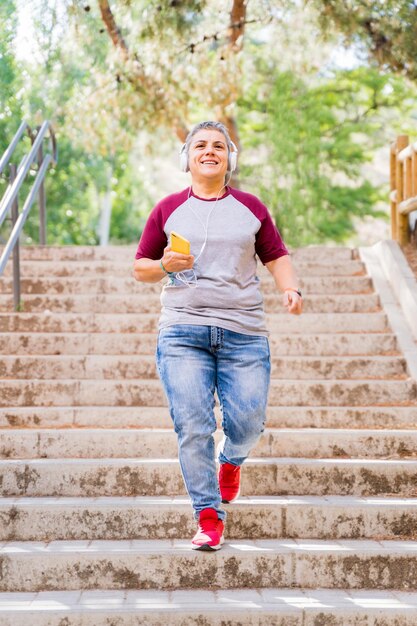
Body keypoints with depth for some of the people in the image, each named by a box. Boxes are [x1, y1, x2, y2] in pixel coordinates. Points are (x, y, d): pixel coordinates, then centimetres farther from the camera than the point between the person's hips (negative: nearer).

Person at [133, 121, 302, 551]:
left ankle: (231, 460, 32)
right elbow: (140, 269, 14)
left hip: (244, 333, 1)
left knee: (247, 421, -5)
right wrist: (165, 265, -8)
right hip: (183, 332, 0)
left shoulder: (251, 208, 12)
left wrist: (291, 289, -5)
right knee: (192, 425, -9)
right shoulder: (168, 210, 10)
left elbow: (276, 257, 15)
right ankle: (208, 516, 2)